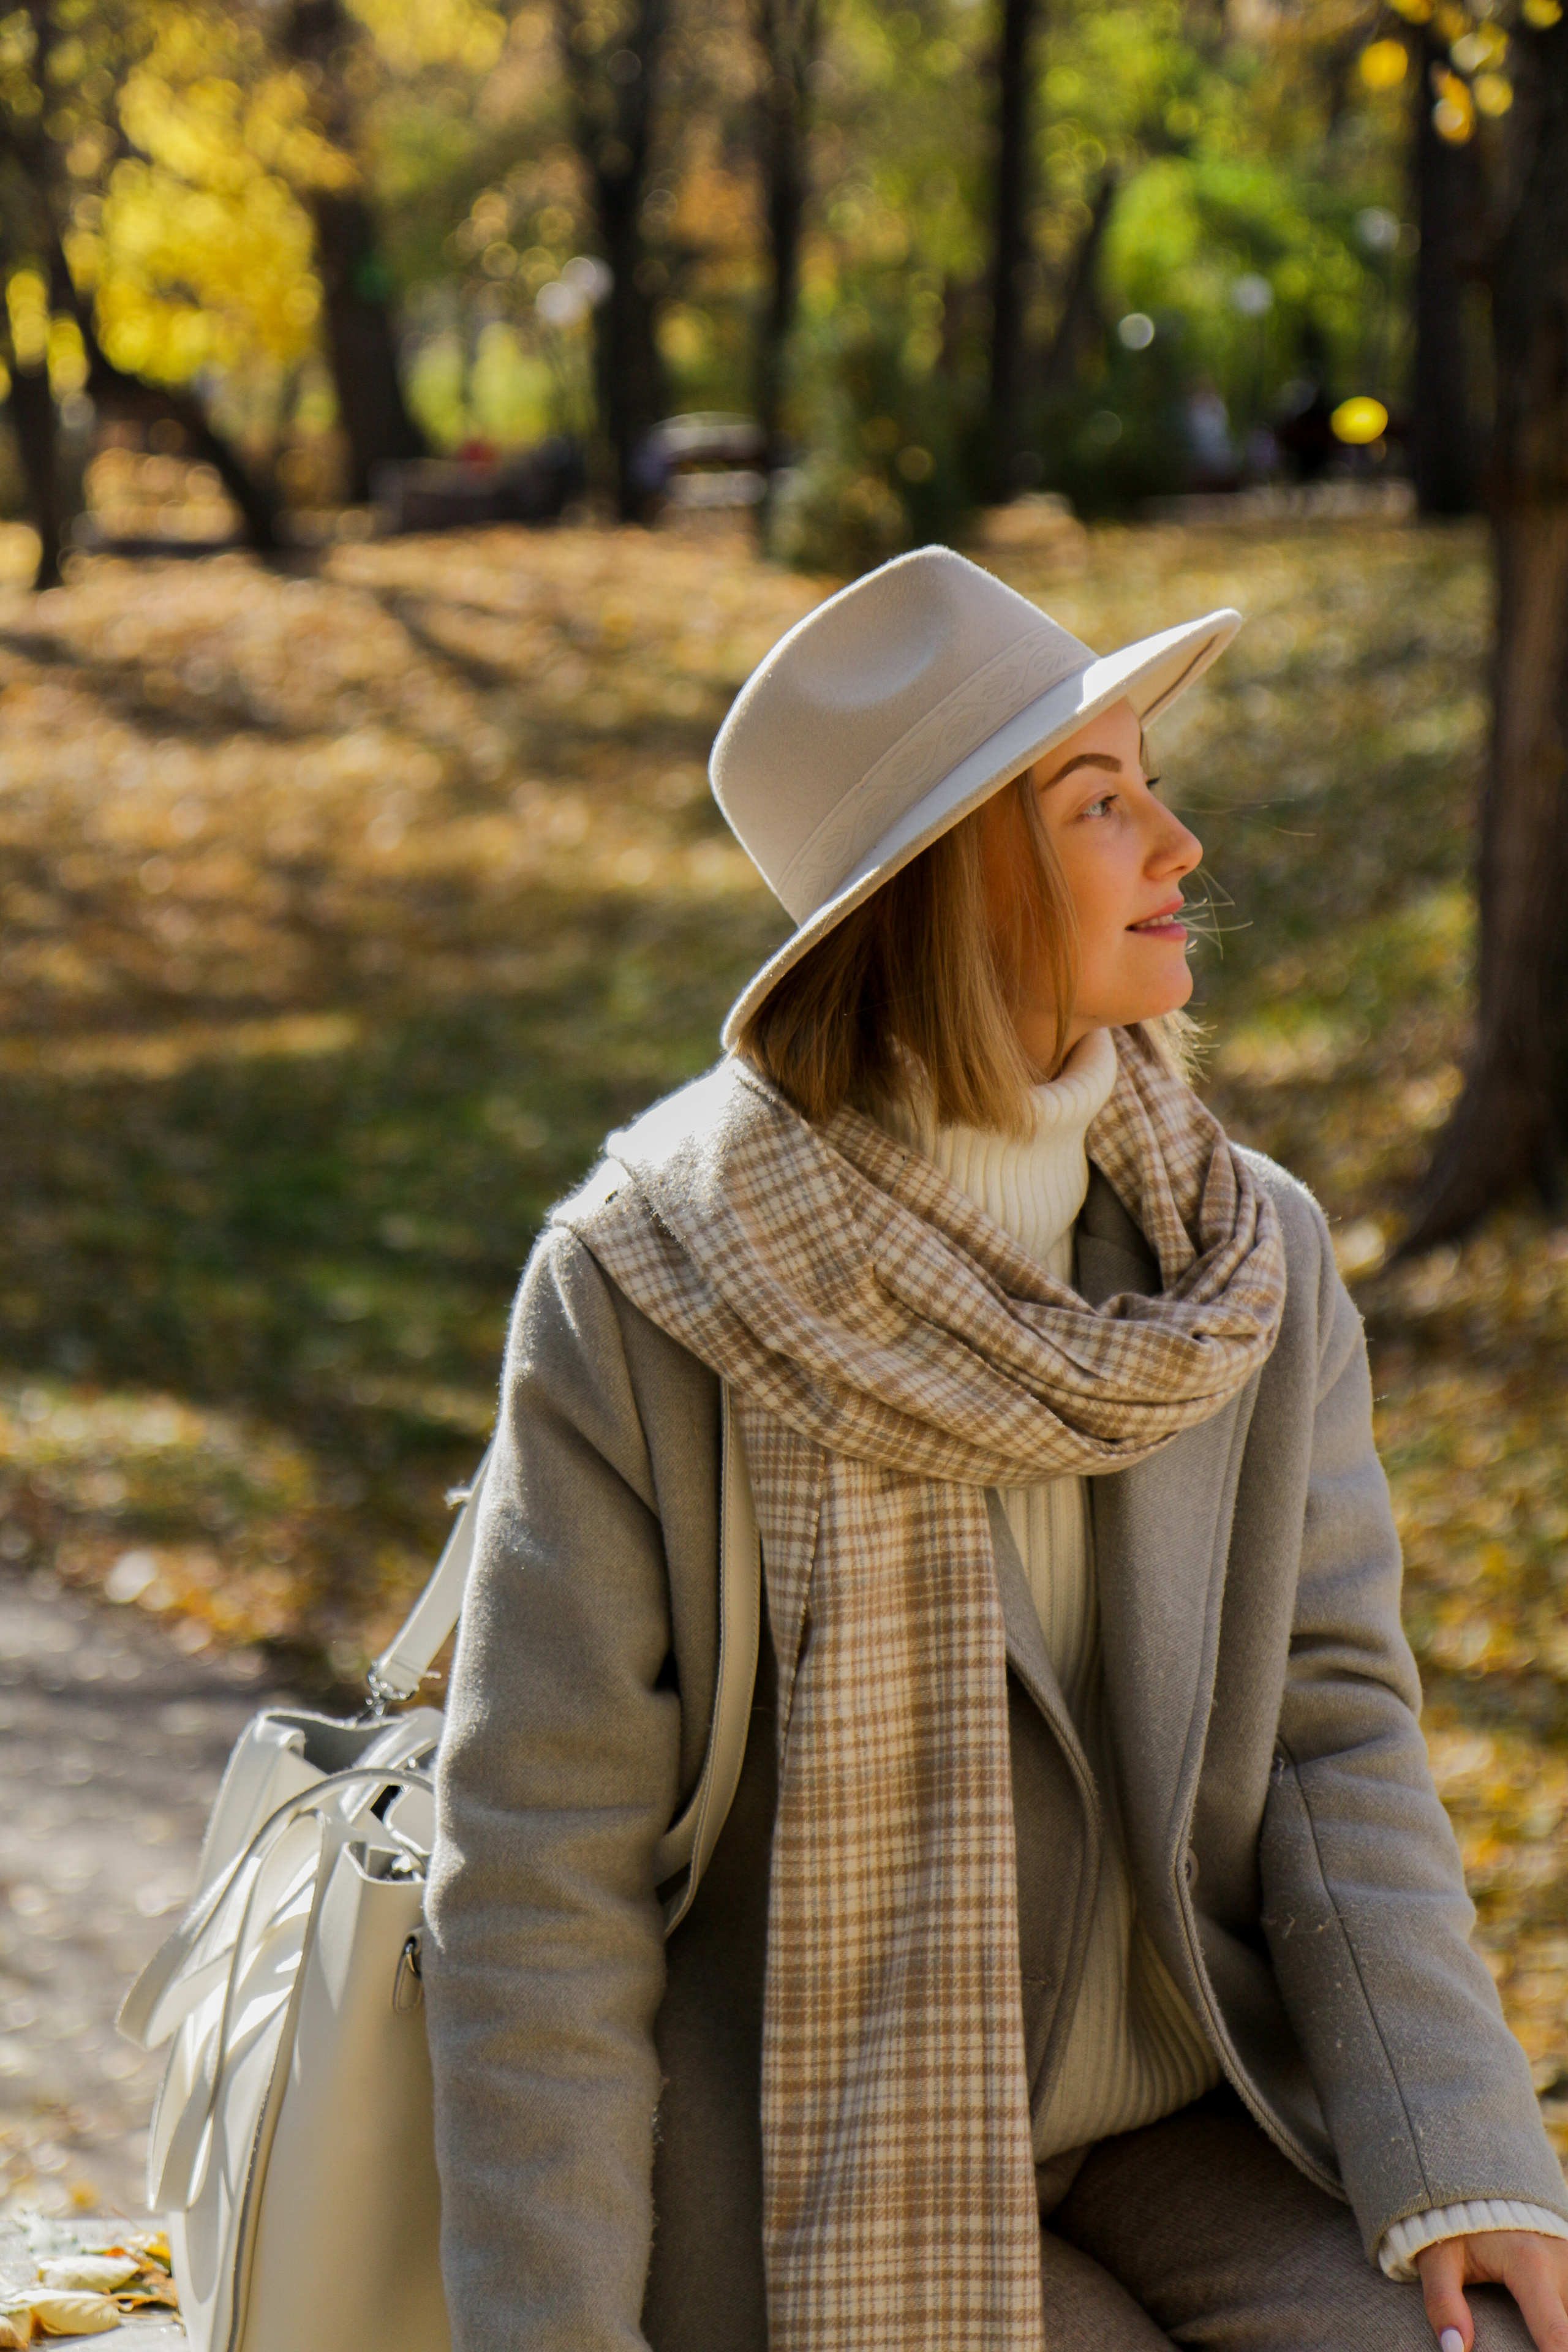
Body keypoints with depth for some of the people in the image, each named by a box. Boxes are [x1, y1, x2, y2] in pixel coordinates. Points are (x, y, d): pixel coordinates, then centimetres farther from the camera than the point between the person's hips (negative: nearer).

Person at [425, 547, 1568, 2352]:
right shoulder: (641, 1285, -13)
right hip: (833, 2195, -4)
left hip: (1192, 2133, 4)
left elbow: (1331, 1729, -2)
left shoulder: (1246, 1256, 0)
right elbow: (537, 1872, -12)